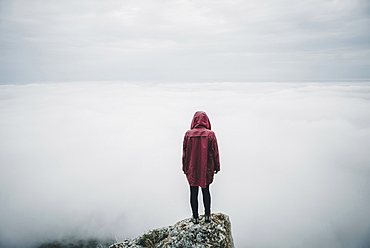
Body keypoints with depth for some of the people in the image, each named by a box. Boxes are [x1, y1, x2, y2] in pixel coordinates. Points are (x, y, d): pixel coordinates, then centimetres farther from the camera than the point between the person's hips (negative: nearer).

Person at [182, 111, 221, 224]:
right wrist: (216, 167, 8)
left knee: (193, 192, 9)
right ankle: (207, 215, 18)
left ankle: (195, 217, 16)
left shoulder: (188, 134, -6)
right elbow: (215, 152, -3)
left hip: (192, 169, 0)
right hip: (206, 168, 1)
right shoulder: (210, 134, -7)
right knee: (206, 191, 15)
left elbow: (184, 152, -1)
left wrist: (185, 168, 9)